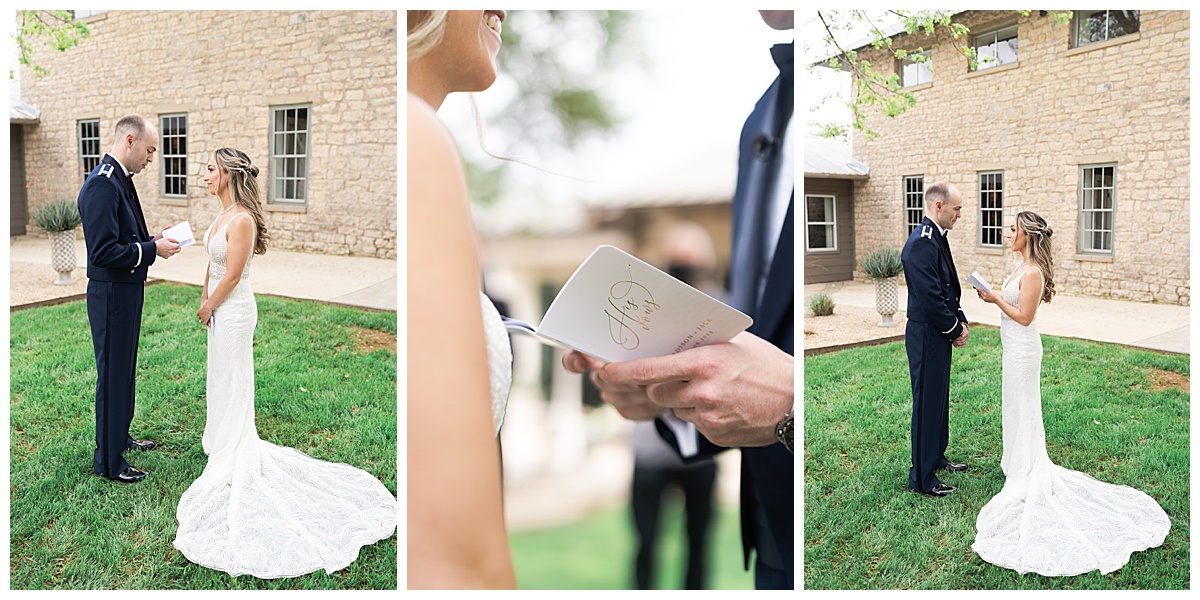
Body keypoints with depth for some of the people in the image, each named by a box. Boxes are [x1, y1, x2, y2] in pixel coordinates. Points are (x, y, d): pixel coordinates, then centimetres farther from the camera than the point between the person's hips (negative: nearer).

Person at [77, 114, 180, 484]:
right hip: (112, 295, -10)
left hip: (126, 292, 10)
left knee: (124, 370, 23)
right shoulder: (102, 185, -22)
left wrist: (152, 239, 5)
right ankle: (107, 461, 13)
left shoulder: (120, 181, 11)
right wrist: (152, 250, -20)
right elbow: (103, 251, -27)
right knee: (112, 375, 1)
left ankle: (119, 436, 40)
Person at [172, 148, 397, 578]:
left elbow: (231, 276, -20)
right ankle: (223, 442, 38)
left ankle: (232, 458, 17)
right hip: (221, 309, 9)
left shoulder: (241, 220, -24)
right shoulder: (224, 213, 5)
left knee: (232, 381, 3)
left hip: (233, 312, -9)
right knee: (221, 378, 21)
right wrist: (205, 300, 11)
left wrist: (208, 307, -7)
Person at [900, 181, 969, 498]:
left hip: (940, 335, 10)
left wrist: (960, 320, 7)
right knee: (927, 404, -1)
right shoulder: (921, 243, -22)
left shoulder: (936, 238, 11)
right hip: (927, 337, -10)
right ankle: (922, 478, 9)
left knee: (939, 398, 22)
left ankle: (936, 456, 39)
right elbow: (930, 298, -24)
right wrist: (955, 330, -13)